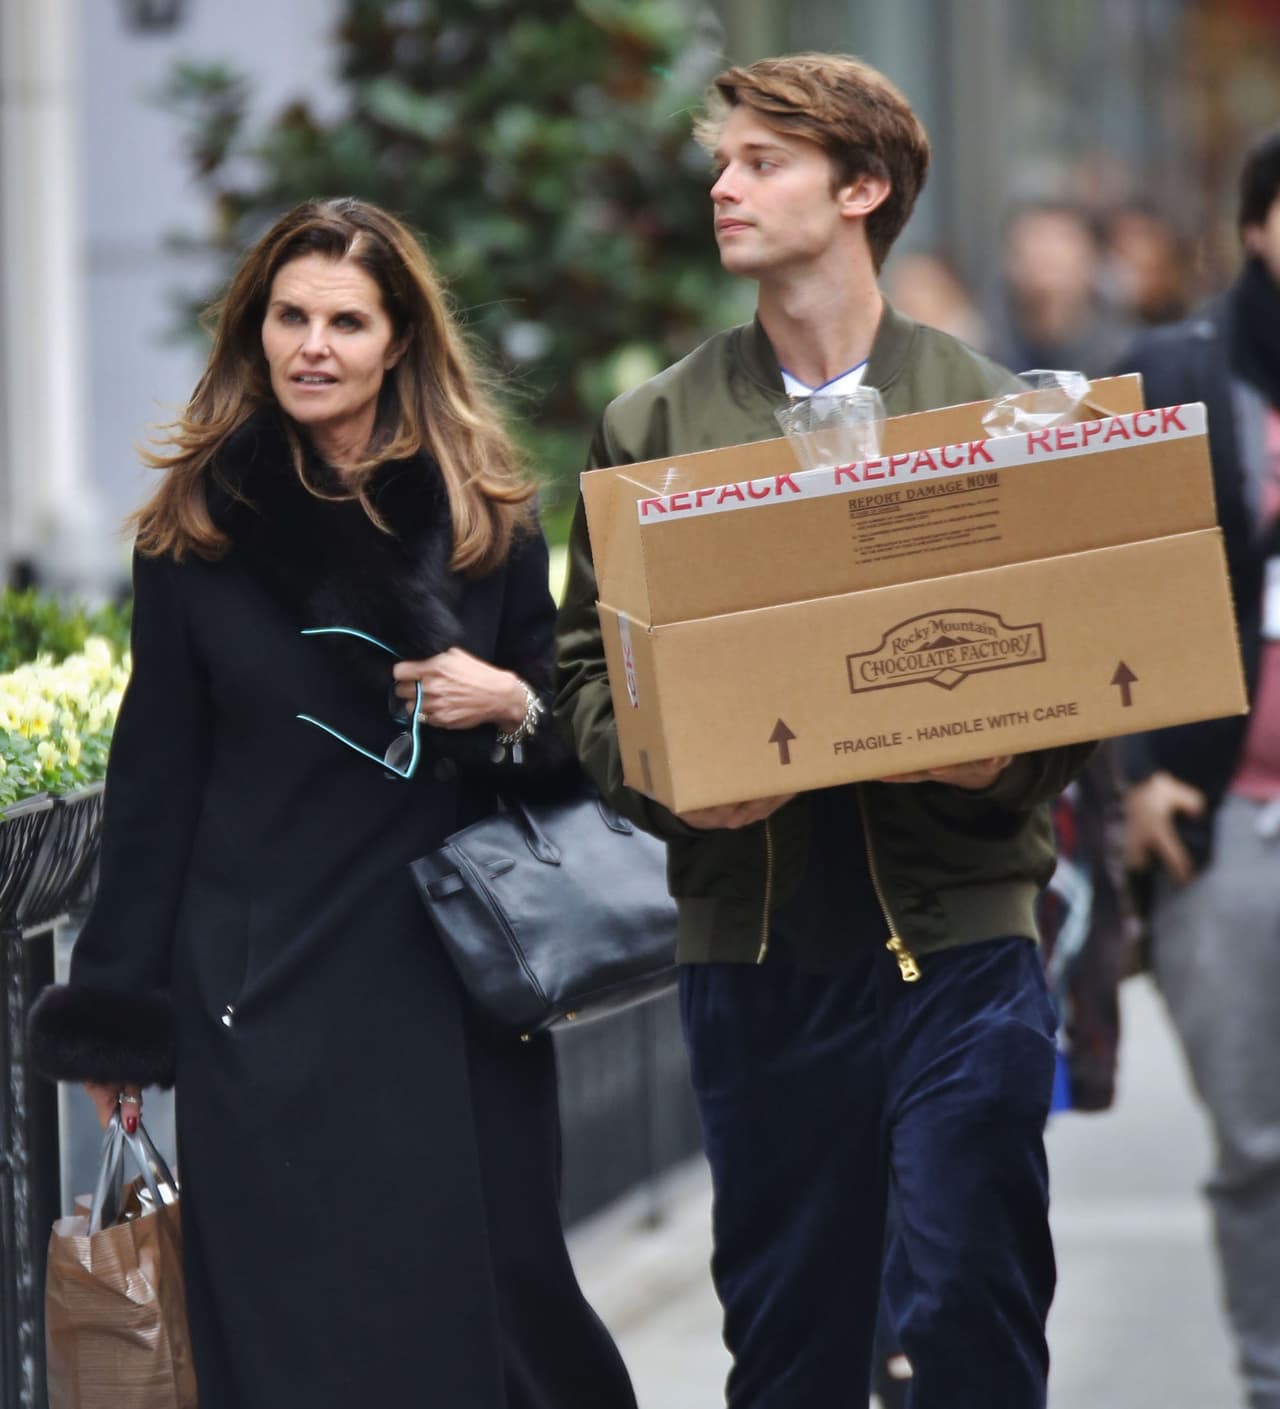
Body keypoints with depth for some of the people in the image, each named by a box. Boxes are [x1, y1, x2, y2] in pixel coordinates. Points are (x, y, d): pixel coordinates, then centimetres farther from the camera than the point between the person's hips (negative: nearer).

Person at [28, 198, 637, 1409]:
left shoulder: (488, 521, 5)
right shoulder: (197, 528, 3)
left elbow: (570, 746, 12)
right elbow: (154, 779, 5)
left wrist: (511, 708, -11)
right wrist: (117, 1010, 2)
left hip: (452, 985, 1)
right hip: (263, 983, -1)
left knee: (475, 1300, -2)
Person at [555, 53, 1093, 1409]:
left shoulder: (991, 413, 5)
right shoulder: (653, 428, 9)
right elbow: (585, 668, 11)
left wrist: (1007, 760, -14)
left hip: (956, 926, -2)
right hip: (753, 929, 2)